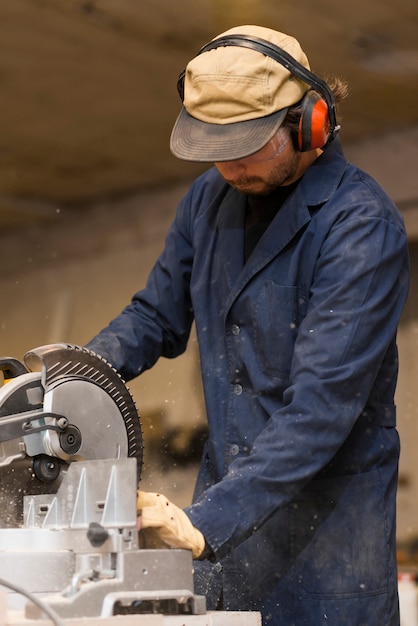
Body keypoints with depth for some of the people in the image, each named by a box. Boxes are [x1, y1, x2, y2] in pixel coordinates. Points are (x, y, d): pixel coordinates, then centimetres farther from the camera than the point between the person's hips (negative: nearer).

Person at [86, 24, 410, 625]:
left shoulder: (363, 227, -19)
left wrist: (208, 520, -28)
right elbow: (157, 315, 15)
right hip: (224, 496, 6)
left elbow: (322, 406, -24)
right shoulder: (211, 195, 4)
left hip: (326, 518, -6)